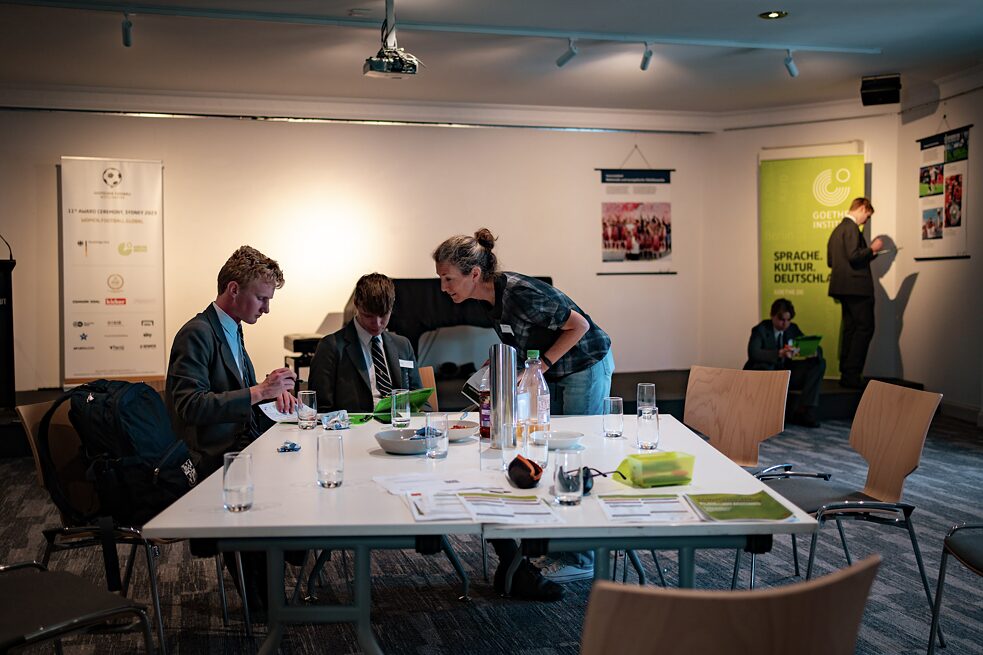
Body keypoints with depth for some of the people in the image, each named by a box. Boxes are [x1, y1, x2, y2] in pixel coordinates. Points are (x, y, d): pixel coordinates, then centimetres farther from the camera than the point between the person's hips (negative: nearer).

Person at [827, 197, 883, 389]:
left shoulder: (838, 229, 19)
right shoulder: (851, 227, -11)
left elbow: (831, 261, 21)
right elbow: (854, 256, -22)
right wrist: (872, 249, -6)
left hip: (843, 287, 10)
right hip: (856, 286, -10)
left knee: (850, 329, 11)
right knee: (865, 328, -8)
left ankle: (846, 374, 11)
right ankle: (852, 374, -12)